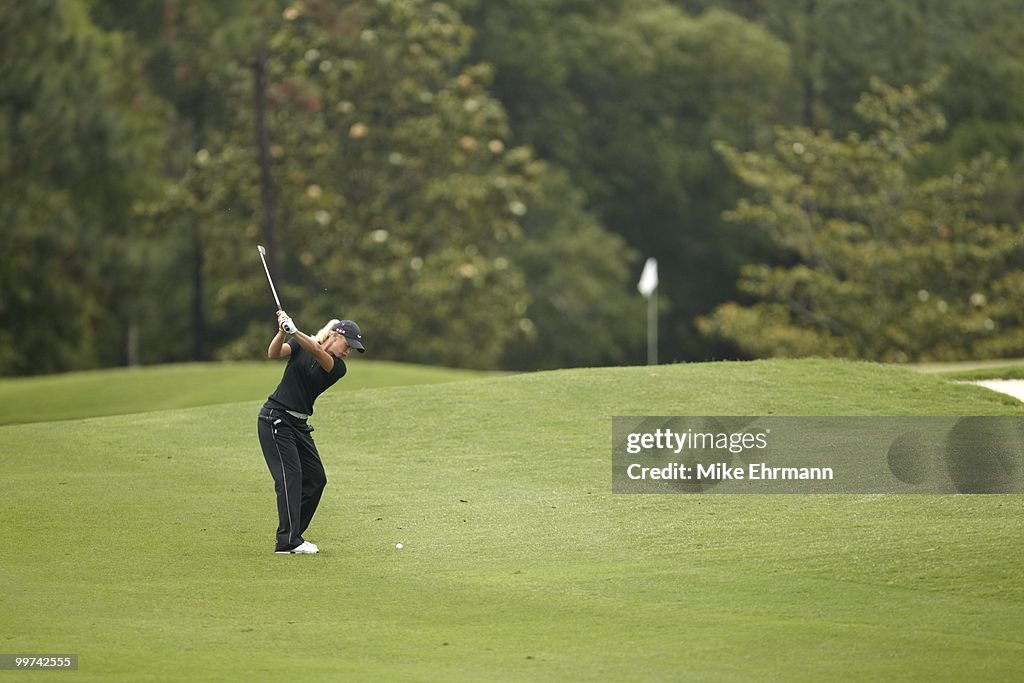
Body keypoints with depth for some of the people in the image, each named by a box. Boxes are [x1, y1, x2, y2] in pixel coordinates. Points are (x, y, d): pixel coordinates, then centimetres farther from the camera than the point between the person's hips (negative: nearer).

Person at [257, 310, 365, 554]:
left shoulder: (338, 368, 2)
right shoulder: (300, 347, -2)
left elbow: (318, 353, -19)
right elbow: (273, 353, -18)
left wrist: (295, 331, -37)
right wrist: (282, 332, -37)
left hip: (299, 424, 6)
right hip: (275, 417, -6)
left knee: (316, 479, 5)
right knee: (290, 475, -15)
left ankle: (293, 535, 14)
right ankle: (287, 541, -19)